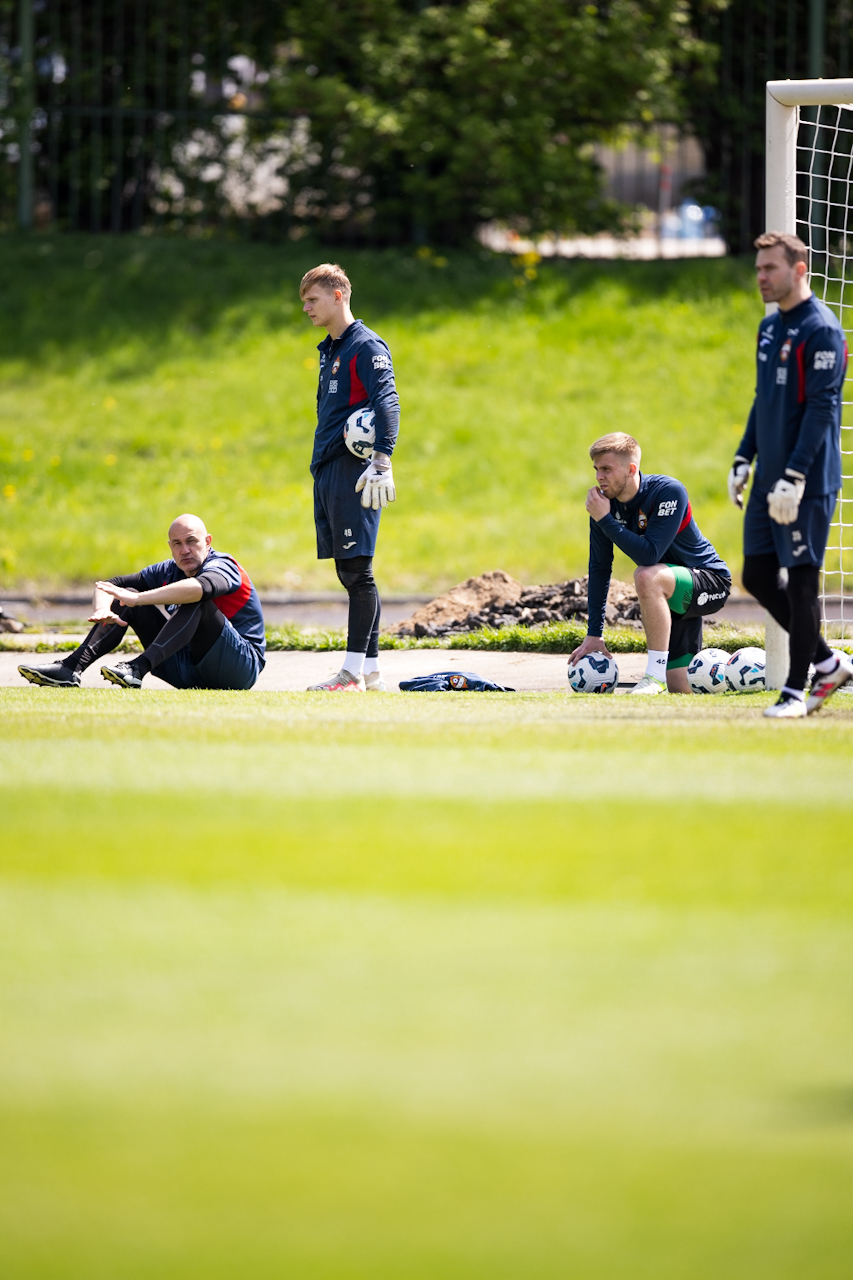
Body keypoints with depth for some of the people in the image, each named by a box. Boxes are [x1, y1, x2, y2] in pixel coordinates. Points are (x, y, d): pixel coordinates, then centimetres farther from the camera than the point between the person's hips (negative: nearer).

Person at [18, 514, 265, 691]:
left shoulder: (221, 566, -12)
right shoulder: (168, 572, 10)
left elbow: (202, 586, -38)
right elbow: (110, 585, 7)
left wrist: (138, 598, -41)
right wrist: (102, 610, -18)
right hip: (188, 672, 7)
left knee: (194, 600, -30)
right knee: (126, 596, 1)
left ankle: (139, 668, -42)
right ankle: (72, 667, -17)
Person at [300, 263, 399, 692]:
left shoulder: (366, 346, -8)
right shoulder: (329, 350, 21)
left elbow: (387, 404, -18)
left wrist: (382, 462, -27)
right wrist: (321, 469, 19)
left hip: (353, 471, -10)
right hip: (326, 471, 10)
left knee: (357, 570, -10)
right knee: (348, 573, 9)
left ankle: (353, 673, -13)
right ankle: (370, 670, 12)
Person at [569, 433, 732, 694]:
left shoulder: (669, 492, -25)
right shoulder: (604, 502, -7)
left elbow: (649, 555, -36)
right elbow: (599, 568, -1)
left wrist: (605, 519, -31)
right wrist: (594, 634, -4)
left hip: (710, 582, -7)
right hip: (670, 594, 7)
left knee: (647, 577, -37)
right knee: (681, 688, 1)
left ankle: (655, 675, -29)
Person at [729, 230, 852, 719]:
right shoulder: (770, 327, 15)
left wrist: (793, 477, -23)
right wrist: (743, 461, 17)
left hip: (808, 482, -9)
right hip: (769, 478, 9)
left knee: (802, 582, -4)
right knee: (758, 577, 10)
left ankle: (796, 691, 2)